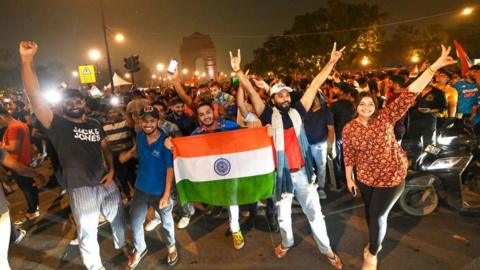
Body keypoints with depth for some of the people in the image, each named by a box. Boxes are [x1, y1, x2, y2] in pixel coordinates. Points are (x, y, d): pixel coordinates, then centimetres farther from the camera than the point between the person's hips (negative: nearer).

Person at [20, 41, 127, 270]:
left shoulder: (95, 124, 5)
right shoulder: (58, 125, -8)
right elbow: (35, 99, -21)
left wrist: (111, 170, -4)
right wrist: (27, 59, -29)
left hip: (106, 183, 4)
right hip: (81, 189, -4)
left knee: (118, 218, 21)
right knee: (87, 232, 11)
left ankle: (122, 245, 49)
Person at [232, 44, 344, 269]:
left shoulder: (298, 111, 0)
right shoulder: (269, 115, -6)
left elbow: (315, 85, 0)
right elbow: (251, 92, -14)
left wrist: (331, 62, 0)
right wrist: (238, 71, -23)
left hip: (302, 172, 1)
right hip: (281, 174, -1)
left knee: (315, 212, 13)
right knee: (283, 215, 19)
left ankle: (327, 250, 34)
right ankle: (286, 243, 47)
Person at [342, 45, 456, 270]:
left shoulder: (385, 117, -15)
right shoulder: (349, 129, -10)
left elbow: (410, 94, -23)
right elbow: (348, 155, -2)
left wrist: (435, 66, -29)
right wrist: (349, 179, 4)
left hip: (391, 176, -2)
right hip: (365, 177, 3)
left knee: (378, 215, 5)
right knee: (370, 210, 21)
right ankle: (375, 241, 51)